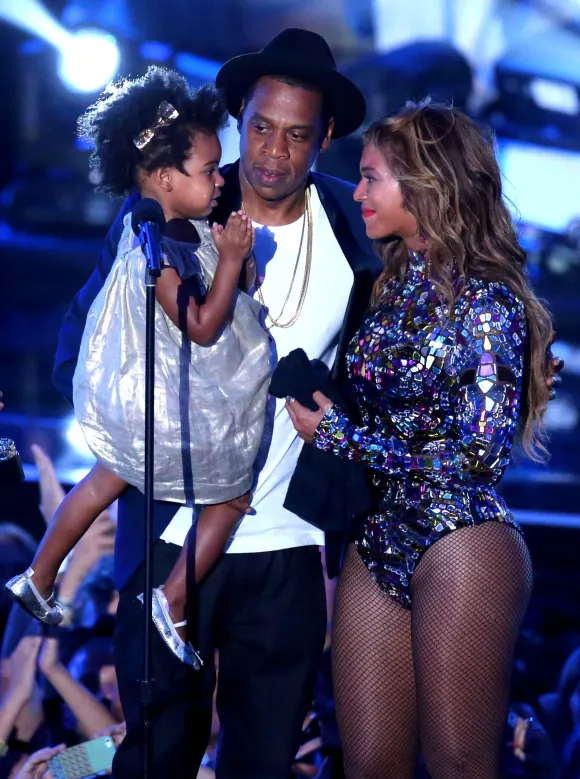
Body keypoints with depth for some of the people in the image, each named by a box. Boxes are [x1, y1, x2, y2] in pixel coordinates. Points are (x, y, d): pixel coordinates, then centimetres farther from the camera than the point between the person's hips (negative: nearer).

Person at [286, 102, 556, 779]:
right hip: (375, 541, 6)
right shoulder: (385, 288, 12)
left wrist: (337, 434, -10)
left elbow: (482, 454, -13)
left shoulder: (488, 302, -8)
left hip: (460, 541, -6)